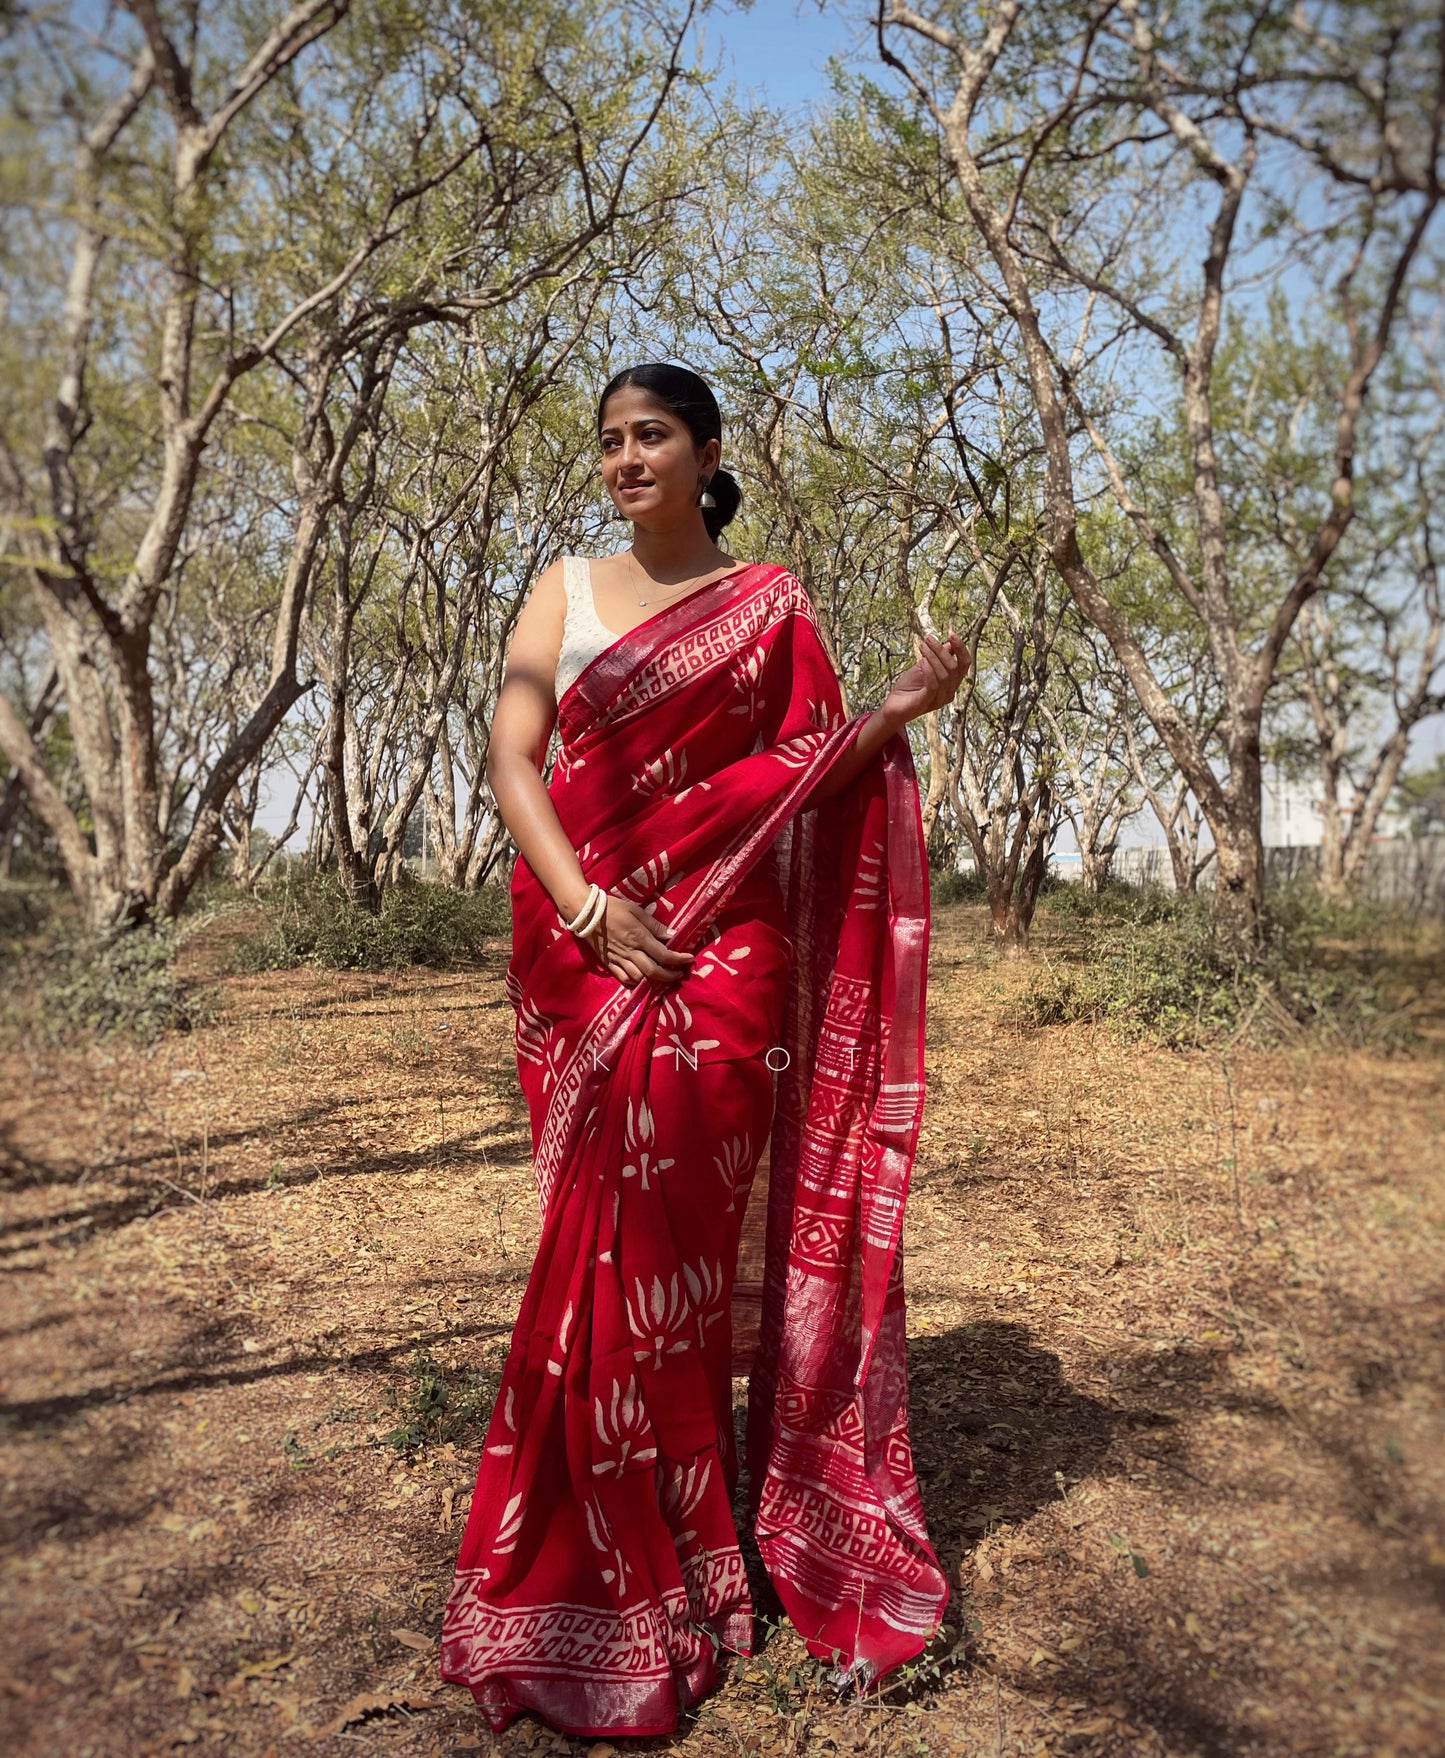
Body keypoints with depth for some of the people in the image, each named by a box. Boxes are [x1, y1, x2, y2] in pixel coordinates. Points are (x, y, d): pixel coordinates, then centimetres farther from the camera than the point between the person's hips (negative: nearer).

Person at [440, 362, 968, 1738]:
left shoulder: (769, 601, 10)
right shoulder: (567, 587, 10)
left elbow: (801, 771, 8)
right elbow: (511, 759, 1)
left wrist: (902, 707, -8)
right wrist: (589, 910, -12)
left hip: (722, 941, -1)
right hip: (582, 936, 1)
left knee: (663, 1234, -2)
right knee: (618, 1239, 2)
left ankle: (653, 1560, 18)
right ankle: (638, 1560, 21)